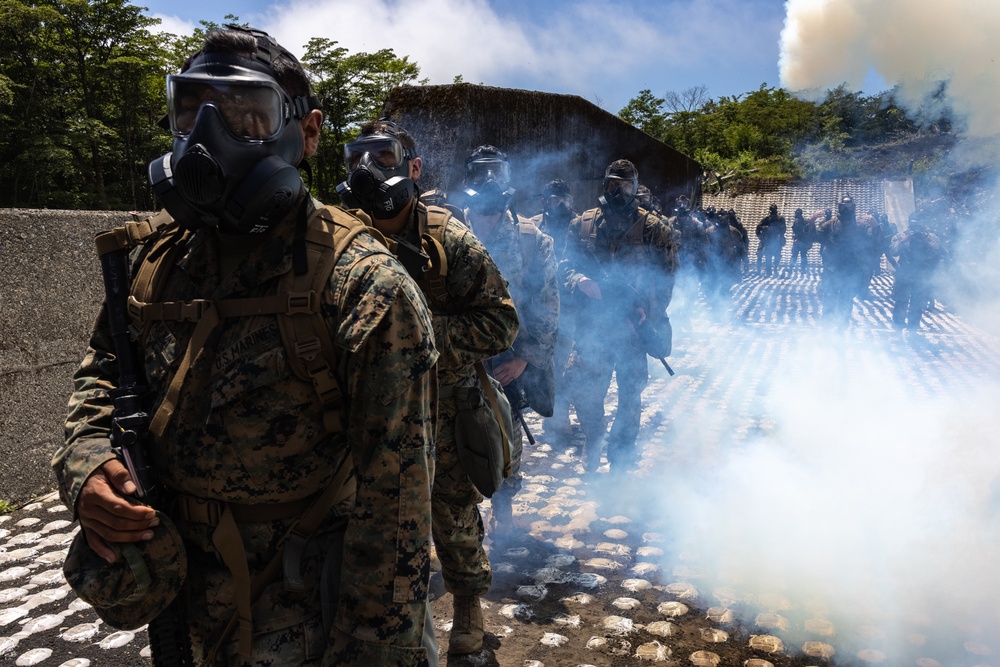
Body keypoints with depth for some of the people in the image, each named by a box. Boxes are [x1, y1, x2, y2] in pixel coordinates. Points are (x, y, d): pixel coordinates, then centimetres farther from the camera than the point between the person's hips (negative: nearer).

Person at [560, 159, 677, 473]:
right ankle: (593, 440, 33)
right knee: (583, 390, 3)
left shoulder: (654, 229, 0)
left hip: (635, 326, -1)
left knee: (630, 394, 10)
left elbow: (665, 277, -2)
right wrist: (578, 279, -14)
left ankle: (621, 454, 30)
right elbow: (566, 264, 9)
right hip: (592, 324, 1)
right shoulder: (583, 224, 6)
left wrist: (647, 309, -17)